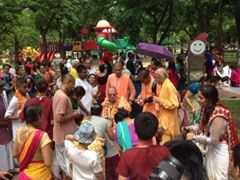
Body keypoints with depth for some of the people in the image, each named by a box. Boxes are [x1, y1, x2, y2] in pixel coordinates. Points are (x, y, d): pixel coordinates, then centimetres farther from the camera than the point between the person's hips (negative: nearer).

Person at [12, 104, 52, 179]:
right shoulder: (42, 135, -23)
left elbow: (14, 154, 4)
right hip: (40, 176, -5)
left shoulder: (19, 132, -6)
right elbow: (48, 163, -24)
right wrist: (49, 150, -8)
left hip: (24, 174, 5)